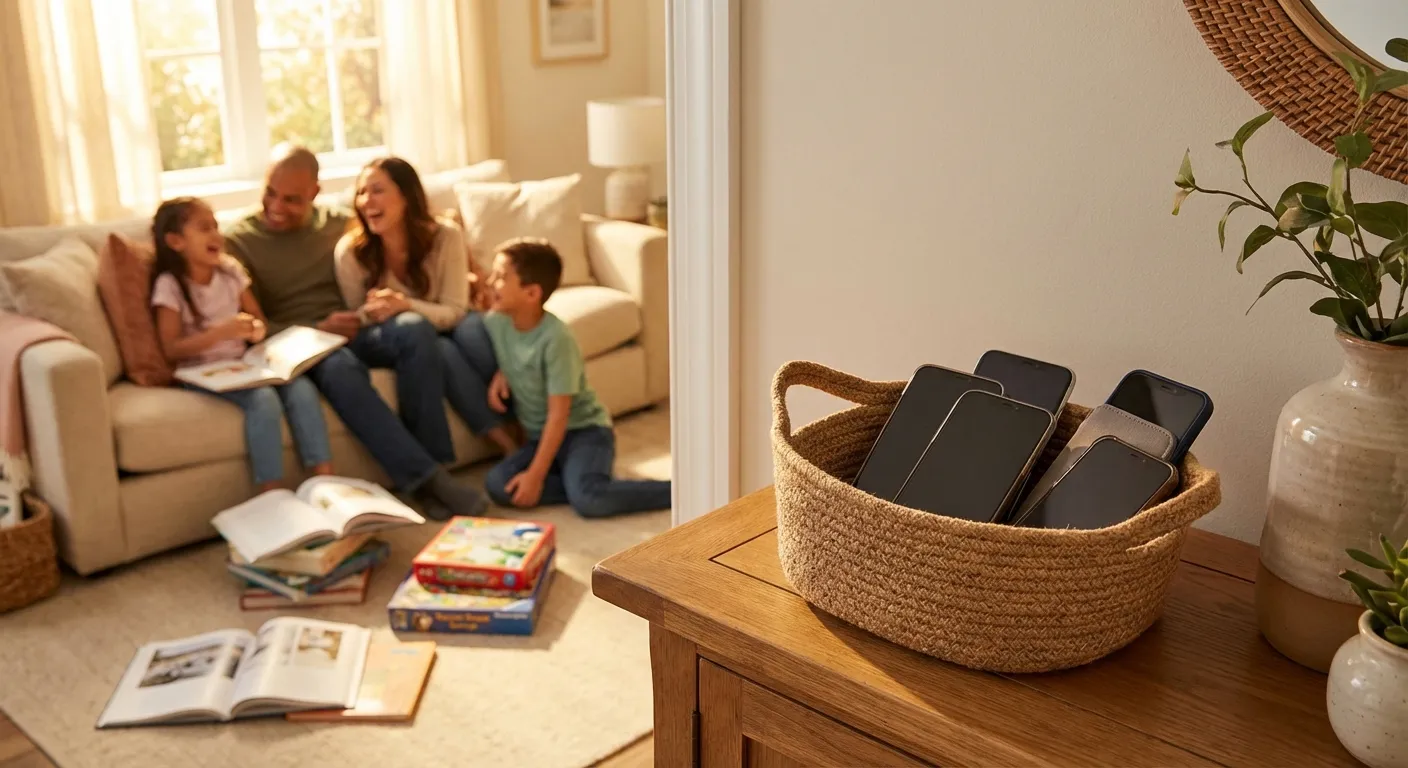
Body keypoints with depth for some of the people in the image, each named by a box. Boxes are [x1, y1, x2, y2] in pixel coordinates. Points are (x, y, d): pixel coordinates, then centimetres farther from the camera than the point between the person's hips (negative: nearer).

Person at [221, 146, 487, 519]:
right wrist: (317, 330, -17)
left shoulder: (339, 223, 14)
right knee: (341, 366, -39)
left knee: (415, 327, -30)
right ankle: (425, 478, -39)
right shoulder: (237, 241, 3)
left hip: (356, 331, 4)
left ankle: (431, 460, -30)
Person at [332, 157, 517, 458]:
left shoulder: (446, 236, -18)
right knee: (442, 351, -34)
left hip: (441, 324, 1)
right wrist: (370, 312, -33)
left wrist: (405, 306, -38)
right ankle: (508, 444, -28)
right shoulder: (349, 250, -18)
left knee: (472, 328, -34)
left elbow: (454, 312, -18)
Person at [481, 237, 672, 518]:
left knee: (589, 500, -32)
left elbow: (559, 414, -21)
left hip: (583, 429, -7)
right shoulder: (495, 322, -4)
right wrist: (499, 374, -2)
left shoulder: (556, 337, -23)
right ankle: (585, 481, -13)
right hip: (541, 435, 7)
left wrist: (536, 474, -23)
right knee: (497, 485, -19)